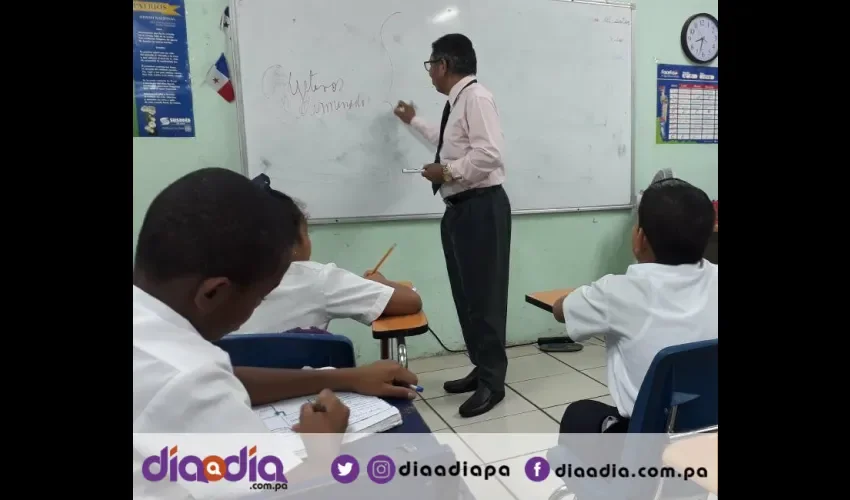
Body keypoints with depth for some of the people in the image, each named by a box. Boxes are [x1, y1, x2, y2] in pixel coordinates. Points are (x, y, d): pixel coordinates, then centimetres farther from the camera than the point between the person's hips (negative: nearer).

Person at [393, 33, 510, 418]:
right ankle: (481, 369, 28)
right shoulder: (456, 103, 17)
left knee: (484, 294, -3)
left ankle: (492, 381, 10)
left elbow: (489, 154, -25)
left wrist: (446, 171, -14)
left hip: (481, 208, -10)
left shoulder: (476, 97, -12)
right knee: (465, 293, 14)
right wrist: (413, 122, 44)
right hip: (459, 209, 10)